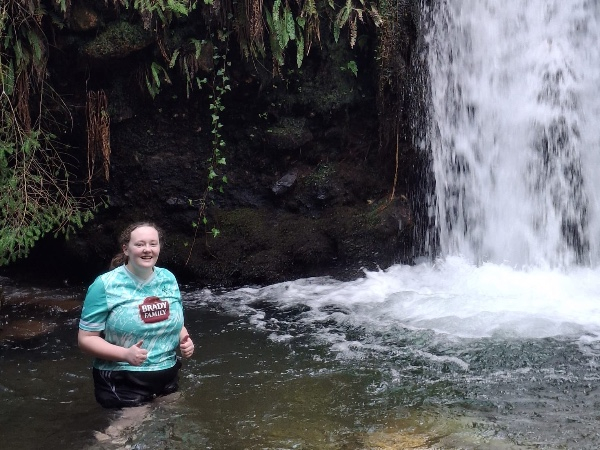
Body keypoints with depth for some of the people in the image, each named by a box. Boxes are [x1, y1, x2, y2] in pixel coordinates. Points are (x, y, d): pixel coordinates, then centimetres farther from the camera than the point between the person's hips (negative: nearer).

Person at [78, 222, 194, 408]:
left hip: (167, 380, 6)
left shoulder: (168, 279, 3)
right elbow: (86, 338, -12)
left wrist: (185, 340, -7)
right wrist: (125, 354, -27)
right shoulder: (105, 286, -13)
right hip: (122, 385, -5)